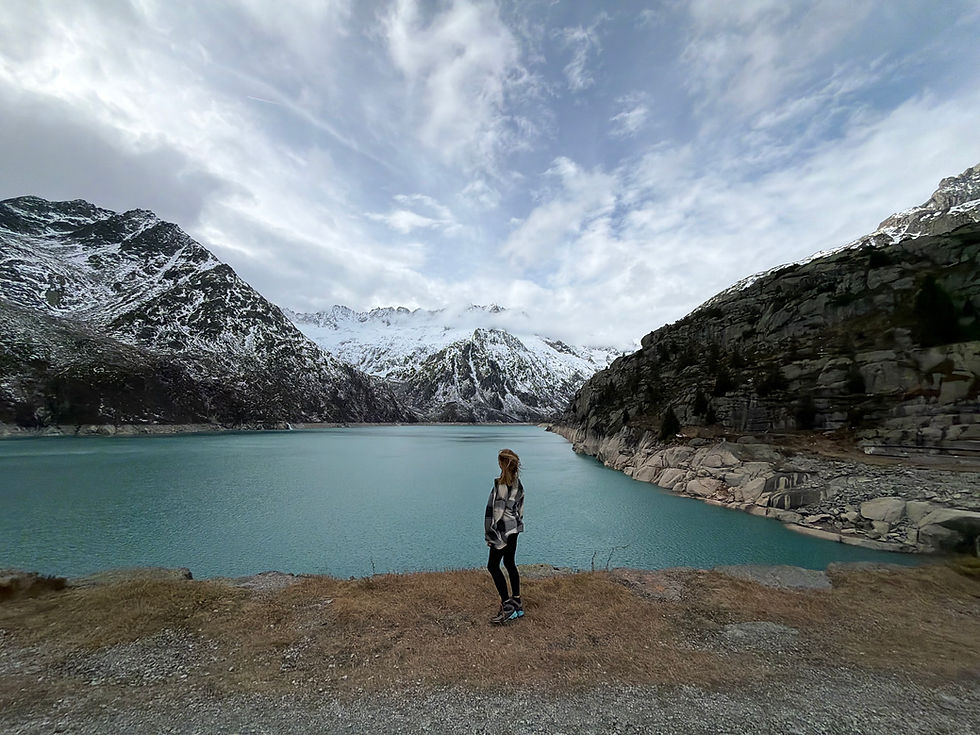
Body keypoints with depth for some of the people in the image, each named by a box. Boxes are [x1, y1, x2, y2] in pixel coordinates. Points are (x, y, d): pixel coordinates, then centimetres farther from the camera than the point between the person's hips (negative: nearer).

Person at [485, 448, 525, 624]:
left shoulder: (500, 484, -21)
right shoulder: (518, 484, 4)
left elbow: (496, 511, -19)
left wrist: (489, 534, -12)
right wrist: (518, 522, 20)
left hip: (502, 530, -8)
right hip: (514, 529, 9)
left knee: (493, 566, 3)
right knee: (510, 564, 18)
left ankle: (507, 606, 2)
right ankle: (517, 603, 25)